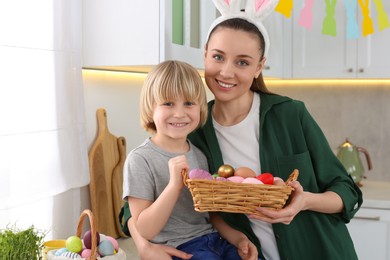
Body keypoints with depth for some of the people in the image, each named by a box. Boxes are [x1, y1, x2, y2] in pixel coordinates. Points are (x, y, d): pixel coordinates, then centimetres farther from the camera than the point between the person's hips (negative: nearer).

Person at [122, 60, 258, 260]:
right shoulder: (140, 159, -9)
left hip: (215, 241, 6)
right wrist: (175, 184, -23)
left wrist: (236, 237, -2)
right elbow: (143, 231, -13)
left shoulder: (200, 156, 9)